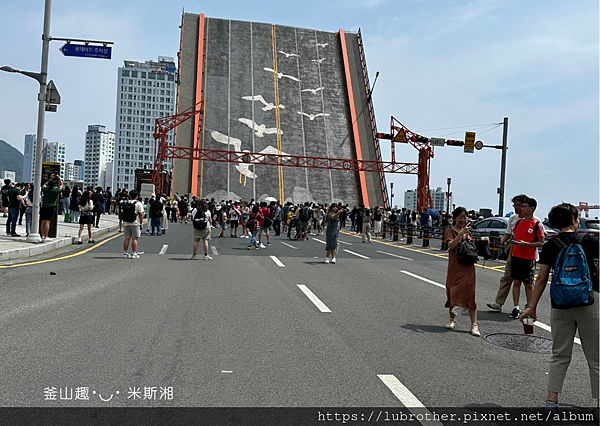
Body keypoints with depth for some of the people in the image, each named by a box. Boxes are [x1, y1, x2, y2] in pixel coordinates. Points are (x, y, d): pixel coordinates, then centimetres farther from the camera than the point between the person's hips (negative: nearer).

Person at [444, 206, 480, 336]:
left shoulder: (468, 231, 15)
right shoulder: (450, 231, 1)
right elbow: (451, 245, -16)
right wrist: (461, 234, -25)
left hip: (468, 267, 3)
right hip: (455, 266, -3)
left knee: (470, 293, -2)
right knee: (453, 292, 4)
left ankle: (474, 325, -3)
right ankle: (452, 320, 20)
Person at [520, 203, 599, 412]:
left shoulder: (550, 246, 1)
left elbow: (541, 279, 0)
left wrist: (532, 307, 5)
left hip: (560, 305, 2)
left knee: (560, 355, 13)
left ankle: (552, 399, 11)